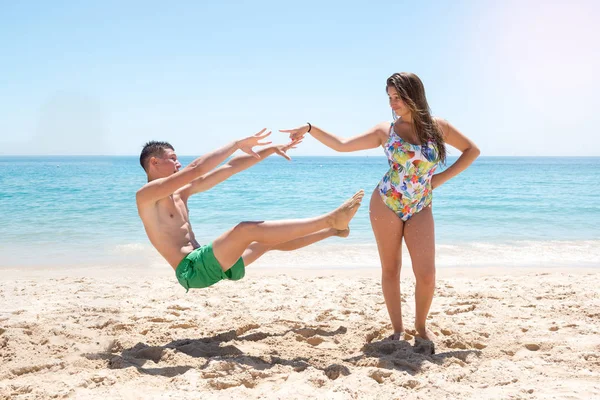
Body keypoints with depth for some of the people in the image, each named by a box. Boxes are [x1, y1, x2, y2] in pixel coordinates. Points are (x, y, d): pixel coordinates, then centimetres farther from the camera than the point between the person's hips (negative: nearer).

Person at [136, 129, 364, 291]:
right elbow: (196, 169, -21)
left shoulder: (180, 193, 18)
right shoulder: (145, 195, -7)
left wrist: (270, 150, 14)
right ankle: (331, 219, -22)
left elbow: (229, 169, 16)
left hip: (205, 262, 9)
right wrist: (238, 144, -14)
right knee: (247, 229, -23)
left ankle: (334, 229, 20)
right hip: (191, 270, -9)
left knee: (271, 240, 10)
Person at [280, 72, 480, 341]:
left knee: (426, 274, -6)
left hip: (420, 210, 0)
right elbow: (341, 145, 0)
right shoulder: (385, 131, 0)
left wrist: (441, 178, 2)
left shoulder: (438, 127, 1)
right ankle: (397, 329, 19)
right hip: (386, 205, 0)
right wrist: (310, 129, -11)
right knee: (390, 270, 5)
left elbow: (472, 150, 11)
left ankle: (421, 326, 18)